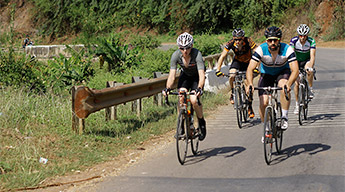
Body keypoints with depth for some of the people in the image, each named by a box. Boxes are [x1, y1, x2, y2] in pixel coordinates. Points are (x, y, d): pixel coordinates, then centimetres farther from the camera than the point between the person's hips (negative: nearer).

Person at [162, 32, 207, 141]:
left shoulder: (196, 54, -33)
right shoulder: (176, 55, -24)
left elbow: (201, 74, -42)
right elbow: (172, 74, -28)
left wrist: (199, 88, -59)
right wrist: (167, 88, -45)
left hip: (197, 77, -3)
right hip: (185, 75, 3)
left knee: (194, 100, -23)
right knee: (181, 97, -23)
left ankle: (201, 122, 3)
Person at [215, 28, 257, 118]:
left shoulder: (248, 41, -33)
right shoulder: (231, 43, -27)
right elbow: (222, 56, -27)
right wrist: (218, 70, -37)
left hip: (249, 62, -1)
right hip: (237, 61, 1)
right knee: (232, 76, -28)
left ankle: (250, 107, 7)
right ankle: (232, 92, 1)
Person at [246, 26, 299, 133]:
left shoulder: (287, 49, -29)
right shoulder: (261, 49, -27)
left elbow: (295, 70, -36)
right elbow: (250, 69, -32)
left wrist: (289, 84, -55)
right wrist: (250, 84, -50)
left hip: (283, 72, -1)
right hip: (266, 74, 1)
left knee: (285, 87, -36)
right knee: (263, 103, -15)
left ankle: (284, 117, -21)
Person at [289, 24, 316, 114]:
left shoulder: (311, 41, -25)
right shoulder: (294, 40, -23)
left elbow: (312, 56, -34)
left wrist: (310, 67, -51)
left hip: (307, 60, -1)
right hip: (296, 61, 1)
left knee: (309, 71, -36)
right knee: (296, 83, -9)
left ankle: (310, 89, -15)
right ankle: (297, 104, 6)